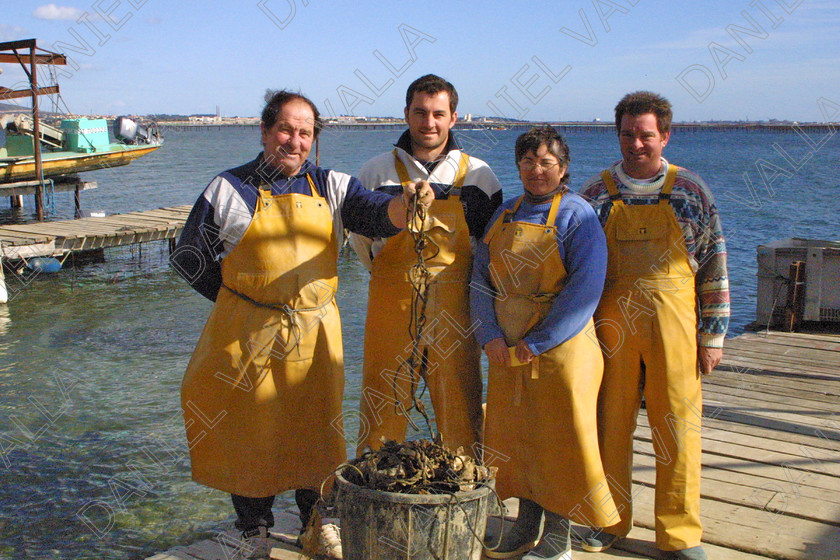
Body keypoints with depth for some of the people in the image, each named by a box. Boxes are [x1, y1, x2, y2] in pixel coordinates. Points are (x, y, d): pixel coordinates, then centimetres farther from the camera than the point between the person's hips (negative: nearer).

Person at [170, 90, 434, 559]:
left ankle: (319, 521, 33)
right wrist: (245, 299, 3)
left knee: (316, 429, 12)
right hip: (249, 335, -2)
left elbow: (376, 214, -11)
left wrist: (405, 205, -32)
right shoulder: (229, 189, 0)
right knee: (249, 430, 7)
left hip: (316, 333, 2)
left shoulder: (331, 186, 6)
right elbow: (190, 259, 5)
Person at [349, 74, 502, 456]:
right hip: (391, 306, 0)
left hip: (454, 309, 0)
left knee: (460, 405, 5)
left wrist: (465, 283, 10)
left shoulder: (478, 175, 5)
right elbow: (358, 234, 17)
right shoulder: (377, 172, 5)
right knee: (381, 405, 4)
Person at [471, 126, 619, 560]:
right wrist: (490, 337, -5)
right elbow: (482, 279, 9)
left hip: (560, 350, -6)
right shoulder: (505, 214, 11)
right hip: (507, 352, 6)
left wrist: (535, 344, -17)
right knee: (514, 434, 12)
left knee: (559, 439, 1)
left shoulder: (577, 216, -7)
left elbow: (584, 291, -16)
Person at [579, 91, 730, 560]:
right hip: (612, 325, 1)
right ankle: (609, 521, 24)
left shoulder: (690, 191, 5)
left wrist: (713, 335, 2)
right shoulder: (596, 193, 6)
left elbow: (714, 266, 5)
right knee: (610, 423, 7)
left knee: (678, 428, 3)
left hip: (674, 326, -1)